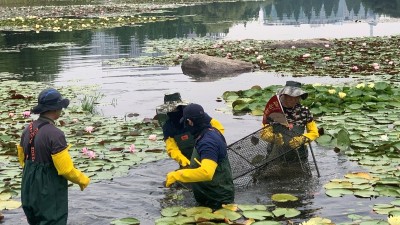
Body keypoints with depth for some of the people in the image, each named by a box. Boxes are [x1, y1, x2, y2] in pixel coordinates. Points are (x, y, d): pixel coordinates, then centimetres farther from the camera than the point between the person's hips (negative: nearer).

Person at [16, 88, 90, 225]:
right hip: (50, 195, -8)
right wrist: (83, 180, -4)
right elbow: (66, 169, -22)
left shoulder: (28, 130, 2)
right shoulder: (55, 134, -23)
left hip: (29, 191, 8)